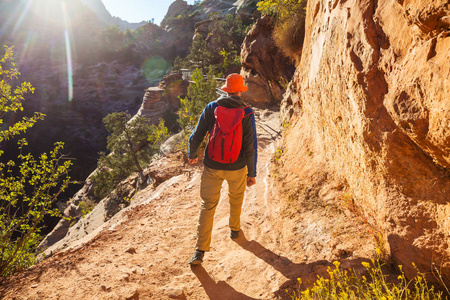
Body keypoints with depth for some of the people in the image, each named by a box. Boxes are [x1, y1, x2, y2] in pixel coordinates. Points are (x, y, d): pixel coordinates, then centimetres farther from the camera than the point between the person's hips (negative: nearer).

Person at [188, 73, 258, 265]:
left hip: (212, 167, 0)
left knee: (207, 205, 9)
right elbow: (250, 146, -12)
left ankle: (200, 251, 6)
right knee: (236, 198, 28)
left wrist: (192, 154, 17)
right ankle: (234, 229, 48)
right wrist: (252, 173, -2)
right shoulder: (247, 113, -11)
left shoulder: (211, 108, -6)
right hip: (236, 167, 0)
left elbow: (196, 136, -2)